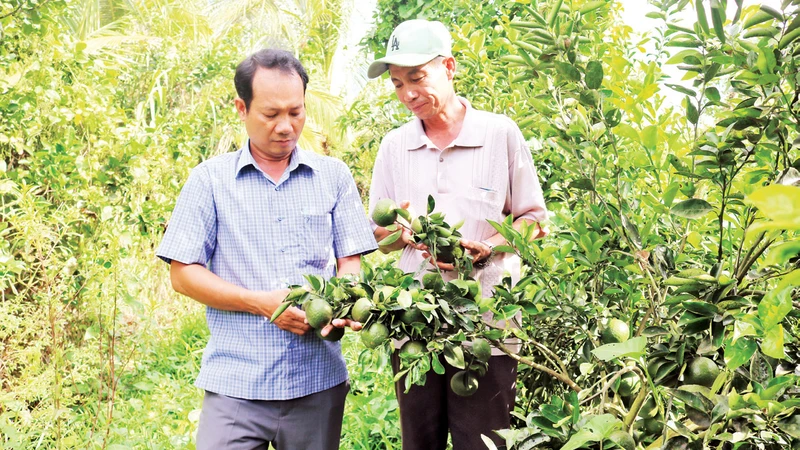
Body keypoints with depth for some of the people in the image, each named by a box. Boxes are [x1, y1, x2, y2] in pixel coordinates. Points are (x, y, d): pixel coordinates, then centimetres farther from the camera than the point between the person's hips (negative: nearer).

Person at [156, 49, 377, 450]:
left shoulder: (334, 175, 8)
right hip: (235, 383, -2)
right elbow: (182, 274, -1)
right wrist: (262, 303, -13)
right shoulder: (209, 180, 3)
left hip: (318, 381, 2)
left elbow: (350, 262, 8)